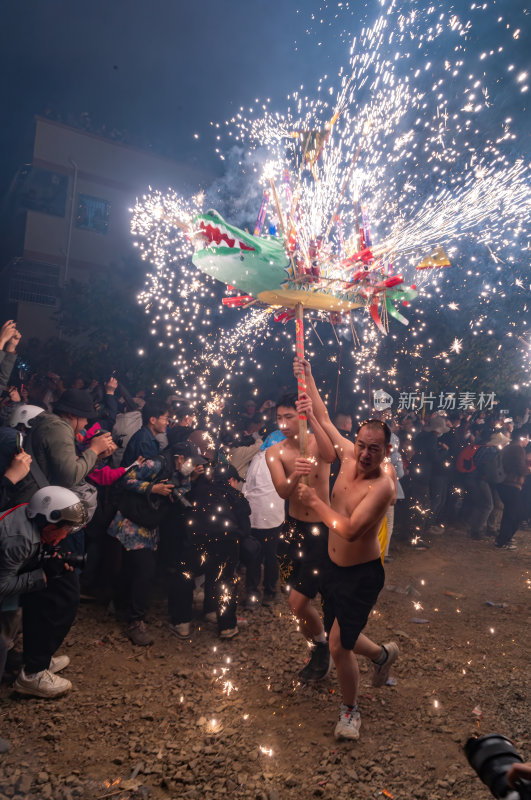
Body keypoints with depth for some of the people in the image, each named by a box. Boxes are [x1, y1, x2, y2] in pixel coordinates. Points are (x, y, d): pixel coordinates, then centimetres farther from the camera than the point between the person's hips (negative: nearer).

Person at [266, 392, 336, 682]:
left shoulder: (316, 442, -11)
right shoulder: (275, 452, -5)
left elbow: (330, 456, -37)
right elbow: (282, 491, -22)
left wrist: (311, 417, -44)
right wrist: (295, 475, -43)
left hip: (322, 530, -4)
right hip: (294, 527, 5)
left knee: (297, 602, -8)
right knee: (300, 601, 18)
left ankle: (321, 647, 20)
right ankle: (320, 649, 44)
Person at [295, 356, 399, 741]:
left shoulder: (383, 485, -26)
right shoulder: (349, 455, -7)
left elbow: (350, 530, -32)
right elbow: (324, 418, 5)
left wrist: (316, 501, -23)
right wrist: (308, 376, 5)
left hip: (362, 575, -7)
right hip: (335, 566, 7)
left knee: (339, 645, -3)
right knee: (339, 636, 21)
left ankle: (350, 709, 25)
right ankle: (383, 654, 50)